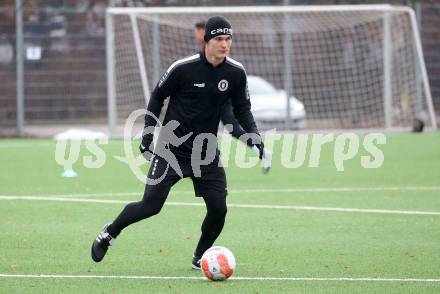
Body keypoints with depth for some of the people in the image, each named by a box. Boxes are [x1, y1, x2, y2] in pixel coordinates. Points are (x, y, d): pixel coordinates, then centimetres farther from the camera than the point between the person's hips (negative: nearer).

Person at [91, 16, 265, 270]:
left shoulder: (236, 73, -5)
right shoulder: (183, 68, -15)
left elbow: (242, 110, 8)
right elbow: (157, 97, -1)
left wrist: (255, 137, -7)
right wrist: (148, 135, -4)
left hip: (207, 152, 4)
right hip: (173, 148, -4)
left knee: (218, 209, -6)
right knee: (150, 206, -9)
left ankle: (199, 258, 18)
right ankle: (109, 234, 17)